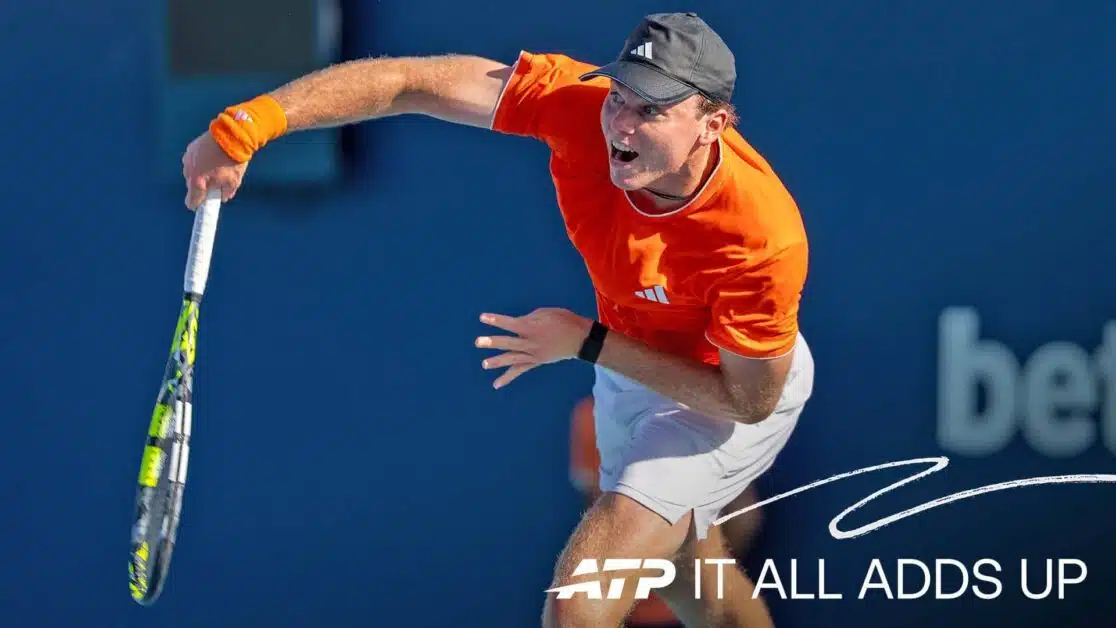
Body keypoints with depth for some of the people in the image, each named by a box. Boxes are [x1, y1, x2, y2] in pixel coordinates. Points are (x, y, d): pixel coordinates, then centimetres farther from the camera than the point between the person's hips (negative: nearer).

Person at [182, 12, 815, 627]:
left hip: (743, 387, -6)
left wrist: (588, 342, -29)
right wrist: (245, 125, -43)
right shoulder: (578, 101, -31)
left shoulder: (762, 235, -41)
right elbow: (411, 81, -33)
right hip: (626, 361, 6)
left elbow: (750, 400, -28)